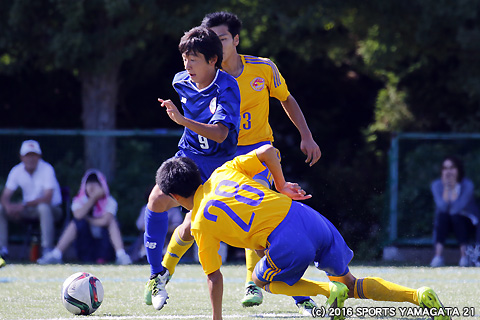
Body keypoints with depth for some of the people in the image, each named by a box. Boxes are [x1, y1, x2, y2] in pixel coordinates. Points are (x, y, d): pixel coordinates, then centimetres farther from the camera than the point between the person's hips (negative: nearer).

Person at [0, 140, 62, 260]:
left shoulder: (47, 169, -19)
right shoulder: (17, 171, -4)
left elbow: (47, 198, -27)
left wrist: (23, 205, -35)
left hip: (52, 209, -5)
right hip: (27, 210, 5)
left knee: (43, 207, -40)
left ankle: (47, 249, -36)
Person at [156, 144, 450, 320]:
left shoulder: (200, 224, 4)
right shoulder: (224, 173, 16)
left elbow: (214, 277, 6)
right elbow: (269, 152, 9)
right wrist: (281, 187, 25)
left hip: (287, 244, -6)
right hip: (308, 218, 6)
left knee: (263, 280, 26)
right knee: (350, 284, 21)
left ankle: (329, 290, 1)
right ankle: (418, 296, -1)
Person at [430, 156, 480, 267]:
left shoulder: (468, 185, -14)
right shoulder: (437, 185, -5)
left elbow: (457, 208, -25)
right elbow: (443, 207, -20)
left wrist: (454, 187, -24)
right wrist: (446, 187, -25)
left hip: (466, 222, -2)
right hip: (445, 222, 2)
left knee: (456, 217, -33)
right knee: (442, 216, -30)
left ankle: (464, 256, -34)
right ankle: (438, 256, -41)